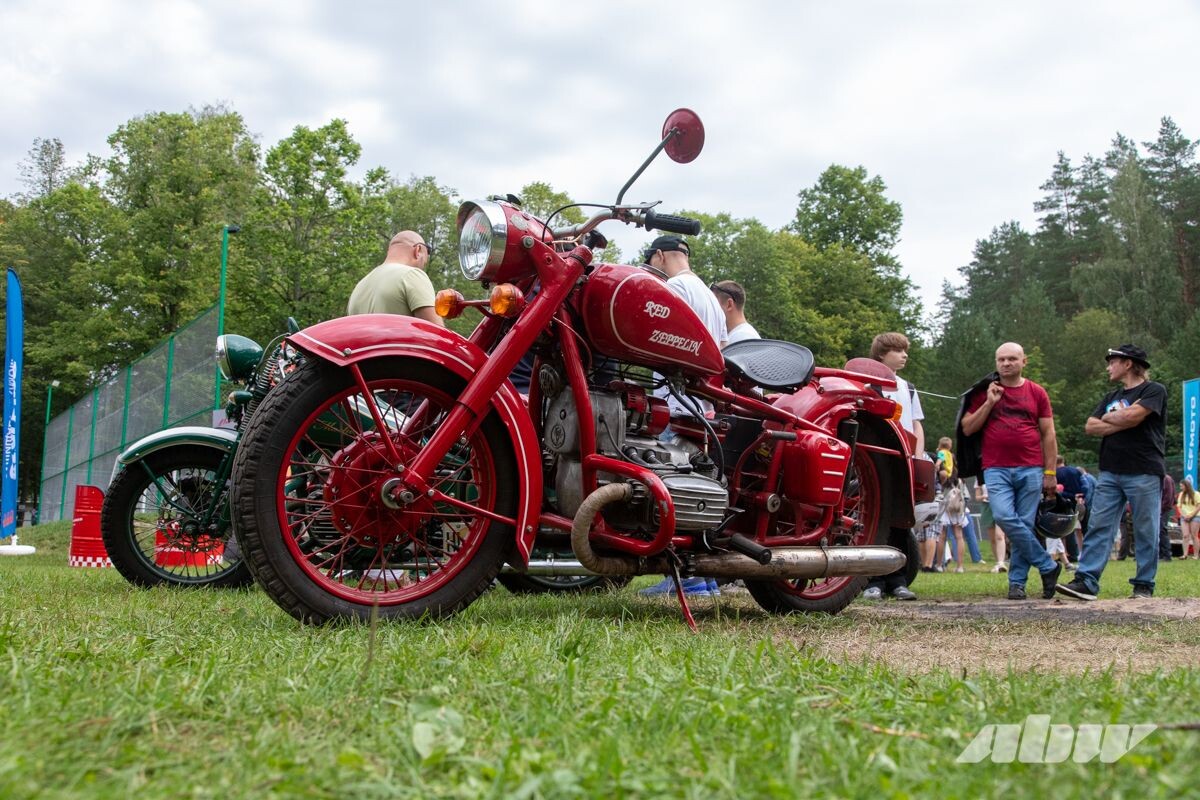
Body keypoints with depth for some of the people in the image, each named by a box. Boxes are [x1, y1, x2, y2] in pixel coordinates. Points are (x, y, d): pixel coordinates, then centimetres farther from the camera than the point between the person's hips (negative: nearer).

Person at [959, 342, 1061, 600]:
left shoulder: (1037, 393, 11)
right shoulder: (985, 391, 11)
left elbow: (1048, 435, 11)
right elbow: (967, 428, 7)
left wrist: (1050, 472, 5)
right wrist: (989, 403, -4)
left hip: (1030, 470, 1)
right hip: (996, 469, 0)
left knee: (1024, 524, -1)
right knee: (1005, 517, -18)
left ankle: (1017, 581, 9)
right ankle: (1048, 566, -4)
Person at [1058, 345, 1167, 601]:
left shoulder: (1154, 390, 0)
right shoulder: (1112, 397, 21)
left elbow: (1131, 416, -17)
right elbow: (1090, 427, 8)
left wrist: (1107, 418, 2)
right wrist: (1121, 423, -6)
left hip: (1143, 472, -6)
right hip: (1110, 472, 6)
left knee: (1146, 532, 0)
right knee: (1098, 527, -2)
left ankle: (1144, 585, 8)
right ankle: (1086, 582, -6)